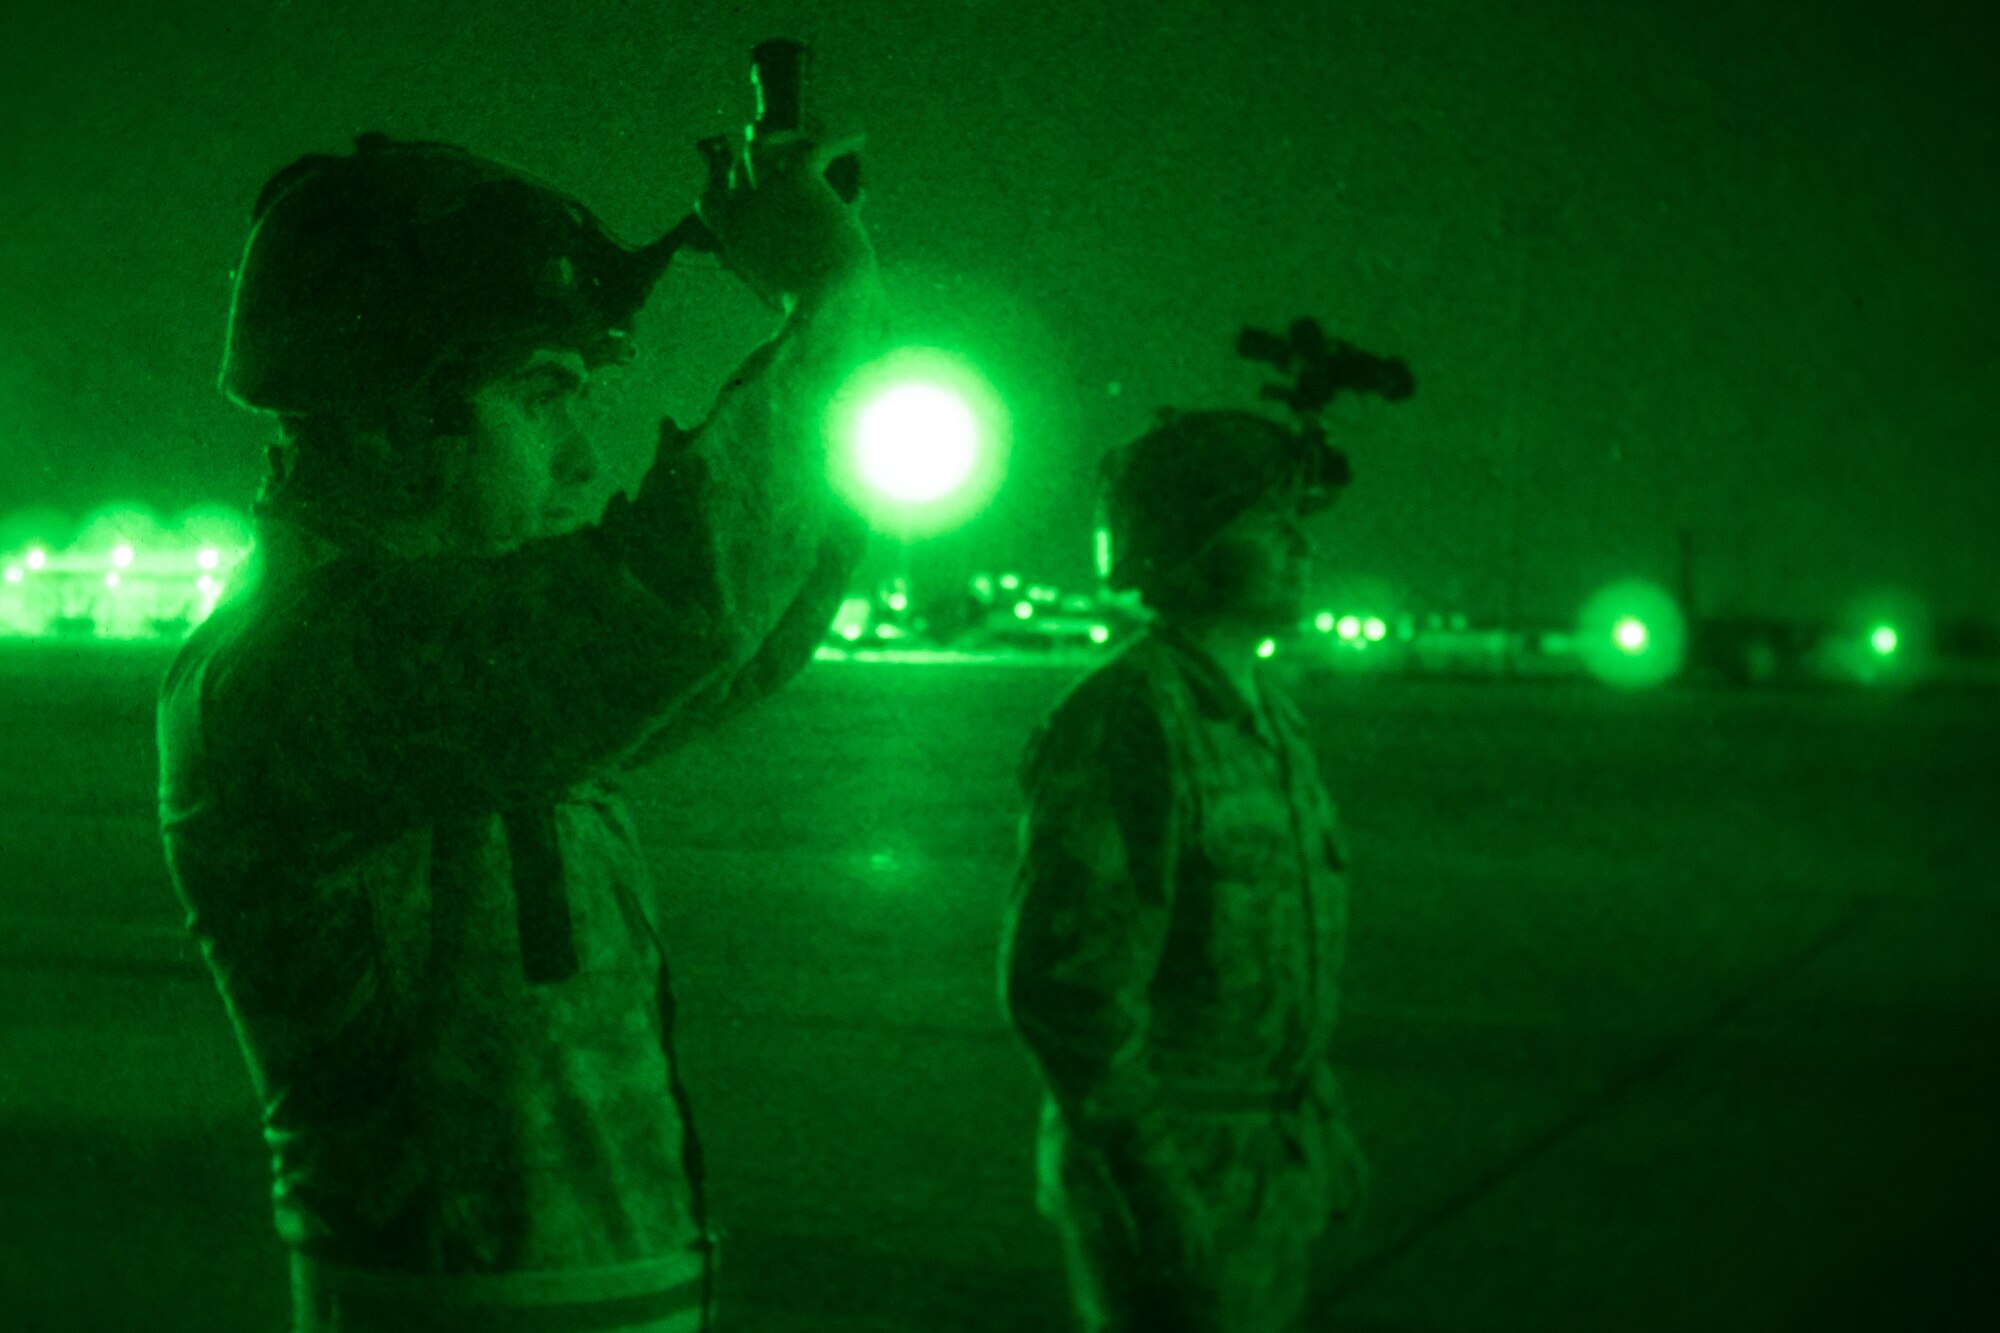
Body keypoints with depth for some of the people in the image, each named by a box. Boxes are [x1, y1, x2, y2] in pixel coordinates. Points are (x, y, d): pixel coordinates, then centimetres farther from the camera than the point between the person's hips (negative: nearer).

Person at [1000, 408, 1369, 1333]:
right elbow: (1063, 981, -23)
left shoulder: (1264, 717, 10)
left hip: (1271, 1177, 9)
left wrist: (1321, 1119, 19)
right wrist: (1154, 1186, -22)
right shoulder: (1129, 724, -19)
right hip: (1171, 1183, -9)